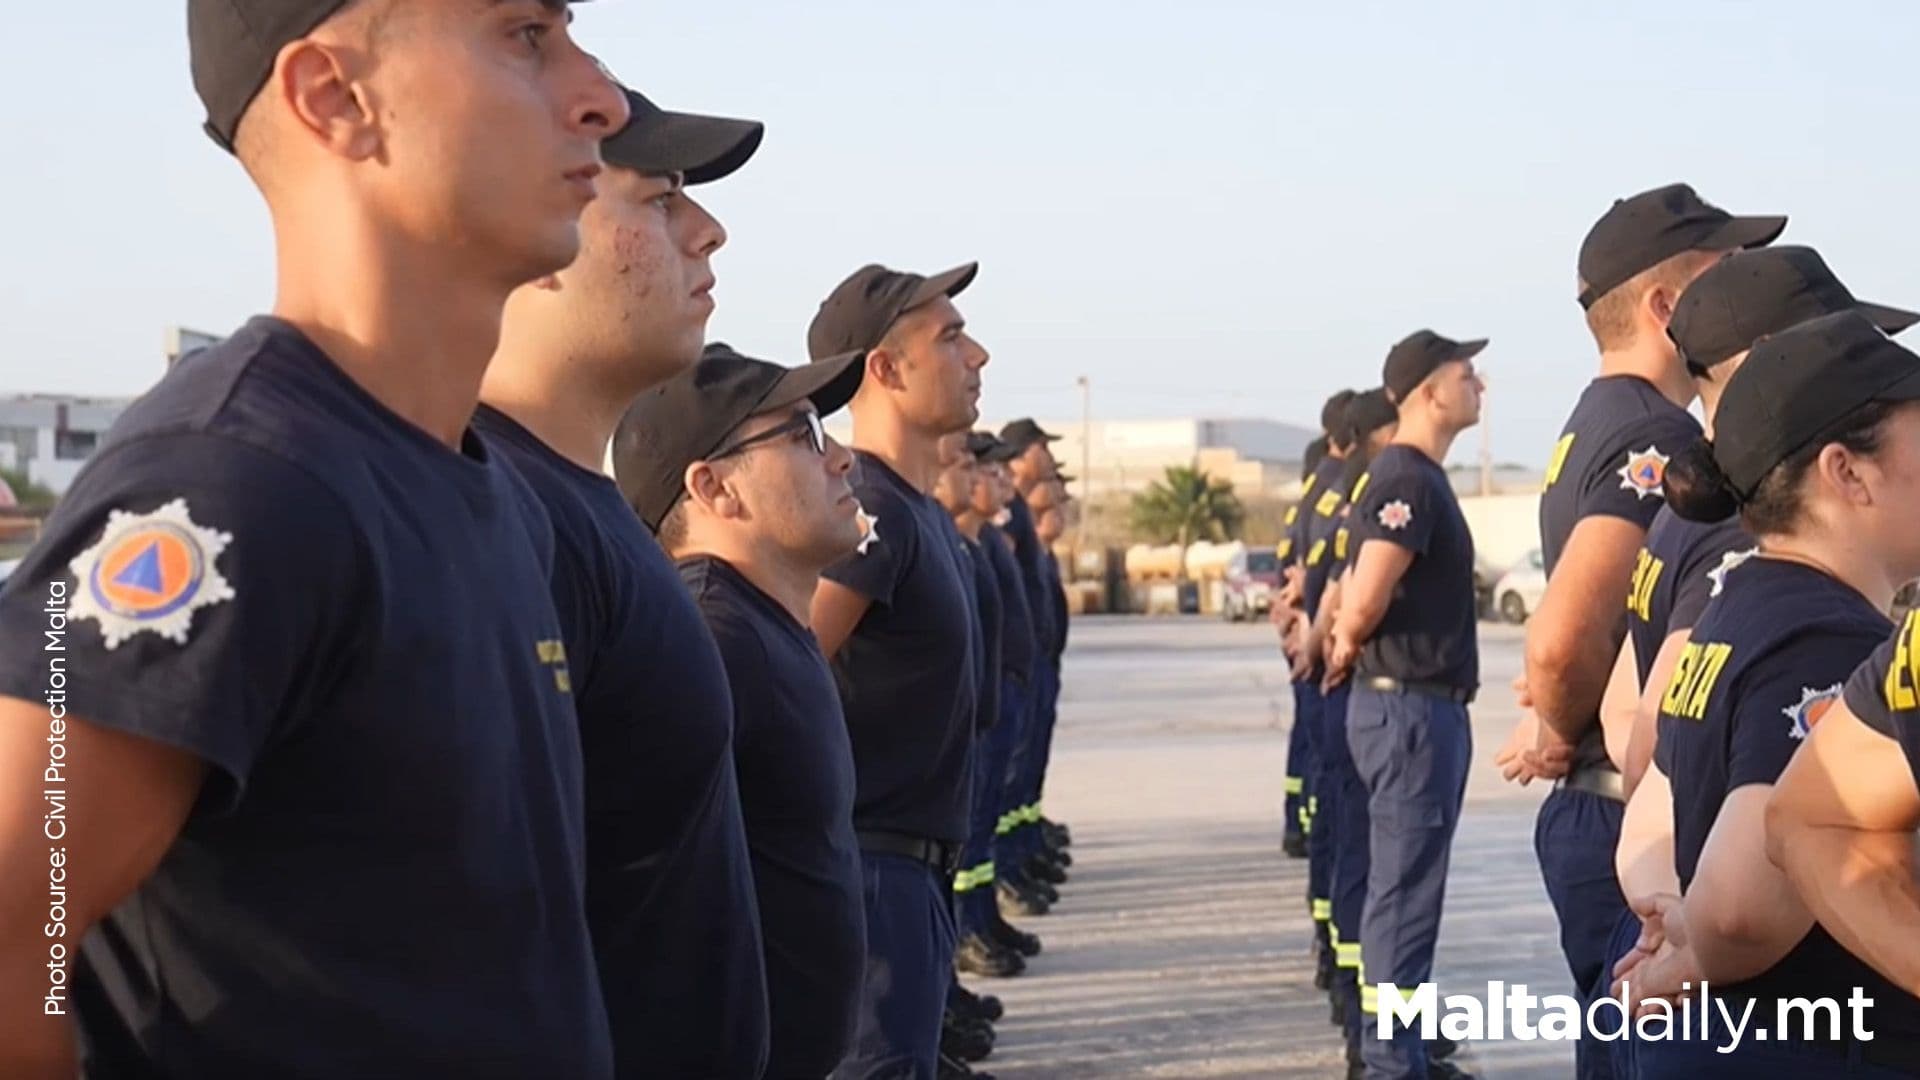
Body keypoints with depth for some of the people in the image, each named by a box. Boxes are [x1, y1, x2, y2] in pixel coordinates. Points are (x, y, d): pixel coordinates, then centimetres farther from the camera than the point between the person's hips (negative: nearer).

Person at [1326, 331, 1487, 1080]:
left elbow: (1358, 596, 20)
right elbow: (1364, 604, -23)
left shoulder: (1415, 477, 16)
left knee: (1407, 886, 15)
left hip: (1426, 706, 10)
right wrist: (1348, 648, -5)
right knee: (1404, 891, -5)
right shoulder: (1407, 480, -17)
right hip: (1409, 706, -10)